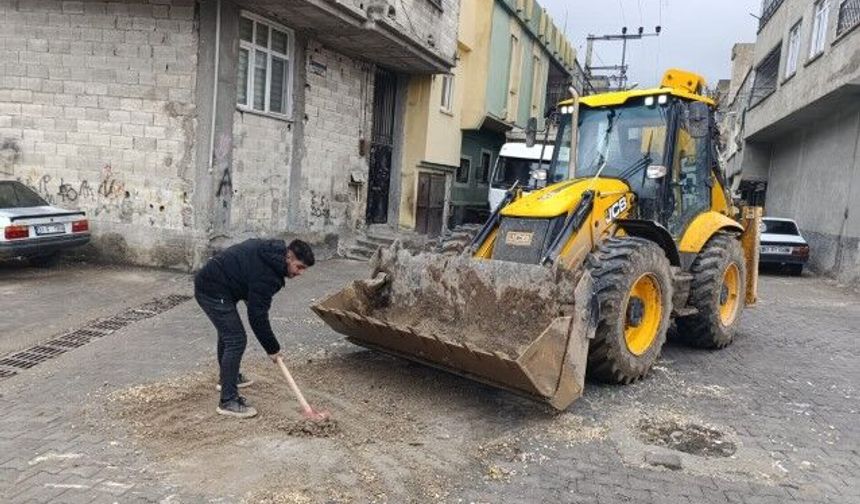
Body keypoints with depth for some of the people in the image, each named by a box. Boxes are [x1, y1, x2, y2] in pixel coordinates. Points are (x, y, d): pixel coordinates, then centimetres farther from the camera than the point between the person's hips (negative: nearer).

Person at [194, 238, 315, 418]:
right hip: (213, 290, -11)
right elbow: (257, 316, -22)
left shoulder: (270, 252, 3)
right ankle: (228, 401, -6)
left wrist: (247, 297, 12)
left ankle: (229, 377, 45)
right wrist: (273, 348, -13)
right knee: (236, 340, -12)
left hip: (208, 282, 11)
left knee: (228, 332, 26)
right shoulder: (266, 273, -25)